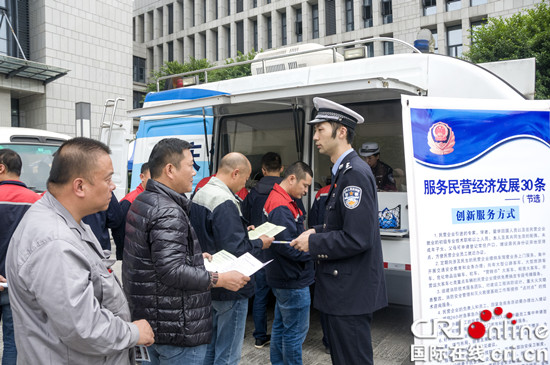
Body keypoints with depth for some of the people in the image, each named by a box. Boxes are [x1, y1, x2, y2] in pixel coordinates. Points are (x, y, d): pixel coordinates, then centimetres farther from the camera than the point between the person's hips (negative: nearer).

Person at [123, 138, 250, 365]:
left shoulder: (141, 202, 10)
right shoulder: (168, 212, -23)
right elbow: (172, 272, -28)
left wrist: (197, 258, 17)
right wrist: (221, 279, -21)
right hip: (177, 329, -10)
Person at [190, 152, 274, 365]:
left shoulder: (199, 195, 6)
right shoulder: (225, 202, -24)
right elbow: (235, 252, -27)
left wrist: (243, 231, 12)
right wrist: (259, 243, -10)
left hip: (209, 286, 10)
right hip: (230, 290, -10)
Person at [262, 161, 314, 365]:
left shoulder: (276, 199, 10)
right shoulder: (281, 208, -23)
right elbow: (289, 247, -25)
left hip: (283, 279, 11)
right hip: (293, 281, -11)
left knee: (281, 325, 21)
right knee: (296, 331, 2)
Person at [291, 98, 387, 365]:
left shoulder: (355, 173, -20)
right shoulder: (344, 171, 12)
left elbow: (357, 238, -26)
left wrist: (313, 243, -14)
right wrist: (318, 232, 4)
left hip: (350, 293, -10)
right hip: (343, 291, 10)